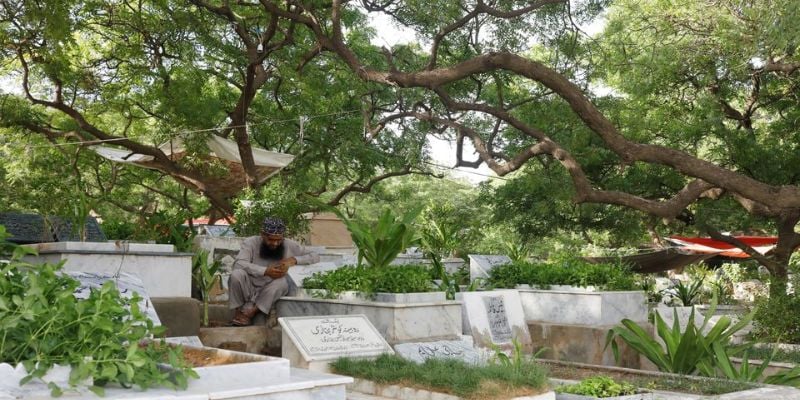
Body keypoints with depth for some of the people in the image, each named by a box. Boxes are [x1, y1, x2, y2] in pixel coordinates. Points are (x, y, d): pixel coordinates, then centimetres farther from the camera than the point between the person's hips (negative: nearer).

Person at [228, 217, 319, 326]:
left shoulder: (290, 245, -2)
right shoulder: (251, 243, -8)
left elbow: (315, 256, 0)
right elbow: (239, 264, -23)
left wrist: (294, 260, -18)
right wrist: (265, 271, -34)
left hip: (270, 293, 2)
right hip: (248, 289, -1)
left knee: (282, 281, -31)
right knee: (237, 274, -31)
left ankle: (248, 312, -20)